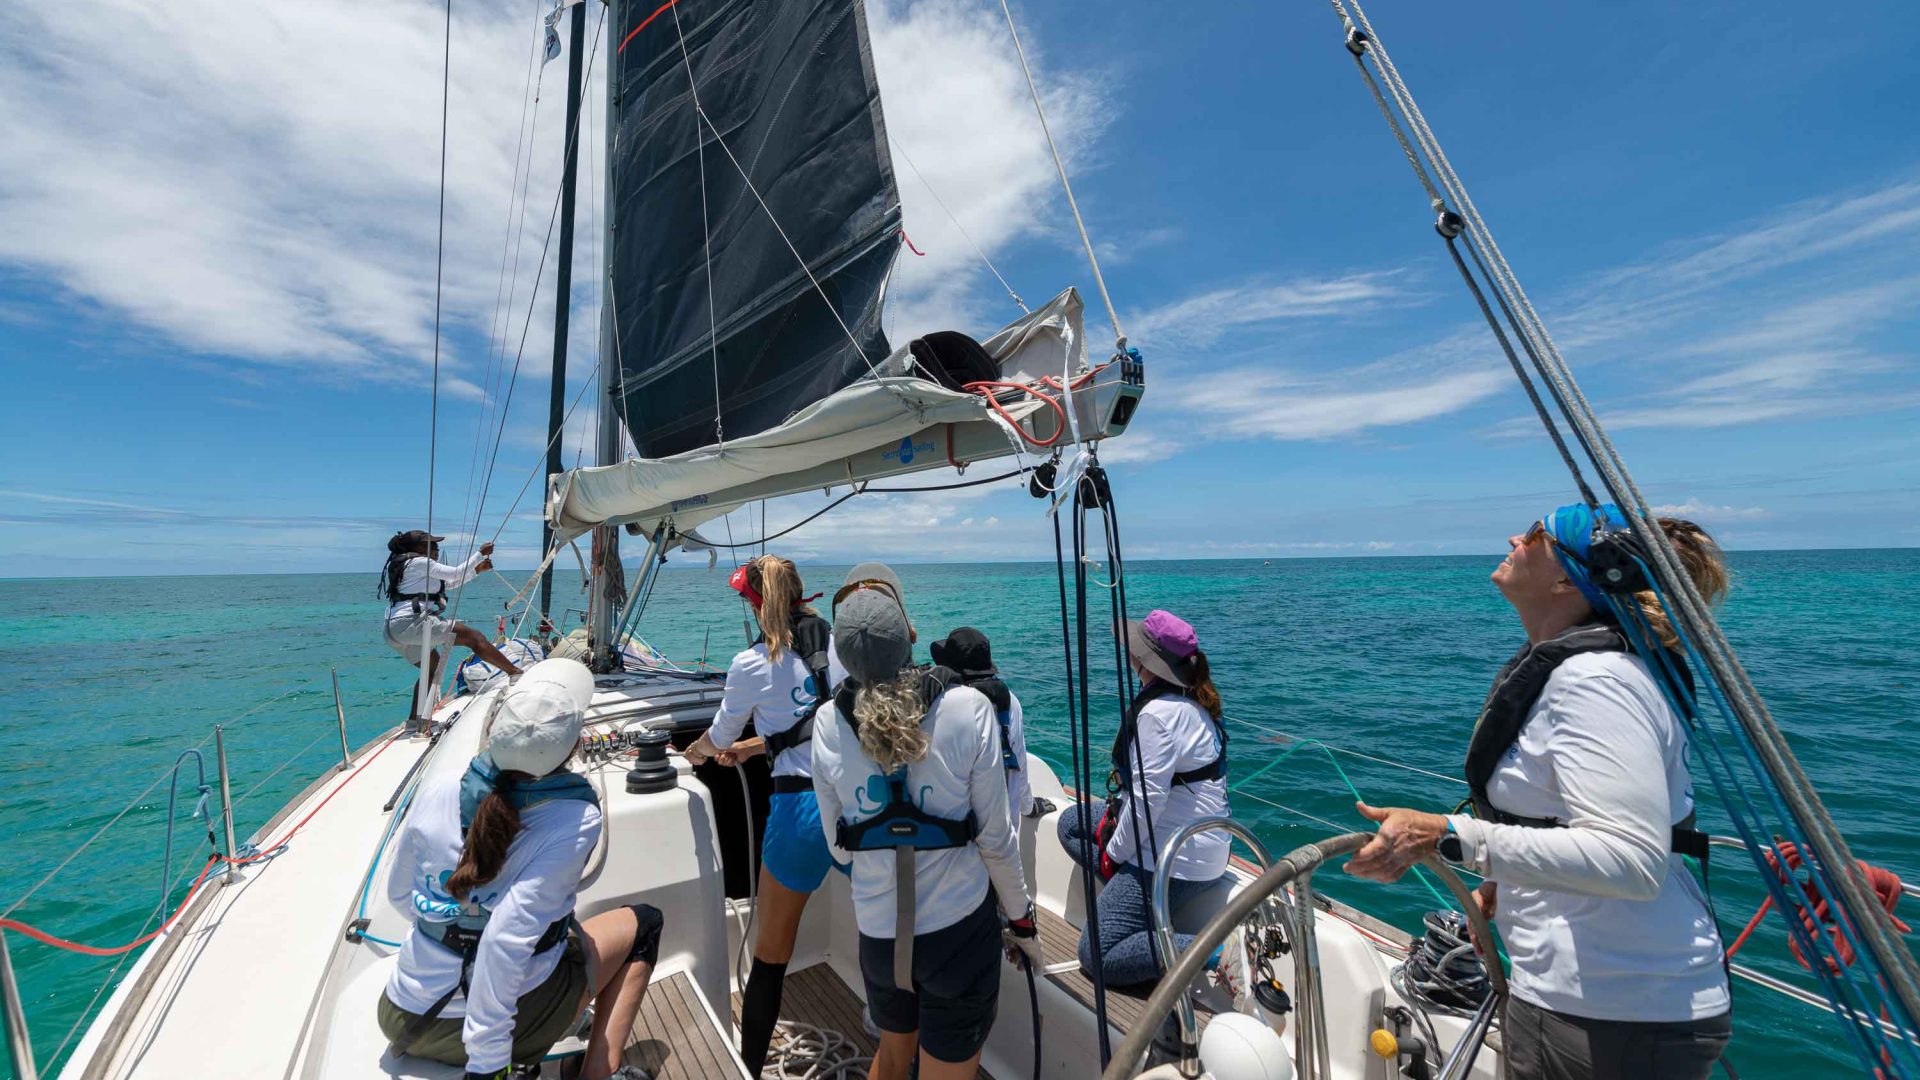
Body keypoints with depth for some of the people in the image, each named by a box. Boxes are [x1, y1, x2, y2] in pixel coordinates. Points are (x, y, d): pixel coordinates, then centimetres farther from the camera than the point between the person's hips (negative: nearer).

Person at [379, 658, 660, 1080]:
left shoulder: (436, 792, -11)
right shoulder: (575, 820, -26)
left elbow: (399, 894, 4)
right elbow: (508, 935, -30)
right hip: (511, 1022, -5)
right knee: (643, 921, 17)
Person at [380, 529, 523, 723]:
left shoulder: (405, 565, 26)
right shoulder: (419, 562, -4)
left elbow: (450, 583, 26)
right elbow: (456, 574, -4)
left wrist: (477, 570, 21)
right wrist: (480, 554, 4)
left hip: (395, 629, 11)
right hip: (411, 622, -11)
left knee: (433, 666, 22)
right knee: (474, 637, -14)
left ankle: (414, 719, 21)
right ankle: (516, 673, -19)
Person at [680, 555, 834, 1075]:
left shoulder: (752, 665, -3)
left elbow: (720, 734, 15)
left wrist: (699, 751, 38)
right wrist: (748, 748, 31)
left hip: (802, 804, -4)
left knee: (772, 947, 17)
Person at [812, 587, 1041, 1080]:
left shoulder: (829, 725, -11)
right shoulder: (968, 708, -18)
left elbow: (841, 848, -1)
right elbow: (995, 837, -12)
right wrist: (1024, 920, 3)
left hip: (878, 933, 3)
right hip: (960, 931, -2)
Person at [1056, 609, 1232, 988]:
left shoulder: (1158, 712, -25)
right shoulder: (1191, 701, 5)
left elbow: (1148, 798, -25)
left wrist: (1113, 854, -11)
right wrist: (1115, 813, 6)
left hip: (1175, 858, -10)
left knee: (1097, 954, -3)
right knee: (1071, 822, 20)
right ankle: (1137, 904, 9)